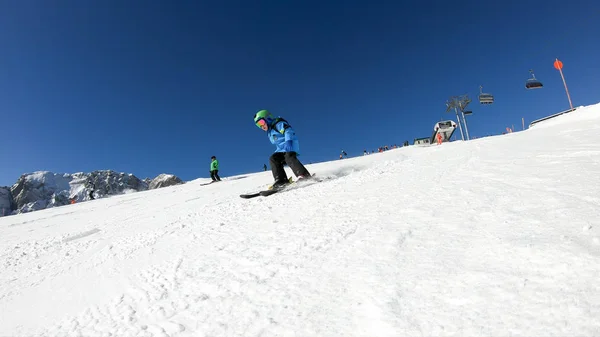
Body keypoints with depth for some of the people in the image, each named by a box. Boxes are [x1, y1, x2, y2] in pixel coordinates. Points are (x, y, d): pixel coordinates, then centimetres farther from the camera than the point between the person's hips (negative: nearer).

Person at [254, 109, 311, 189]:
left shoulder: (278, 124, -2)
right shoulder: (269, 132, 27)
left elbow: (288, 131, -18)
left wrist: (288, 141, -32)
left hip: (290, 145, -9)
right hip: (282, 149, 9)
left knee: (289, 158, -33)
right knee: (273, 159, -11)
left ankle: (304, 175, -41)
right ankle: (281, 180, -20)